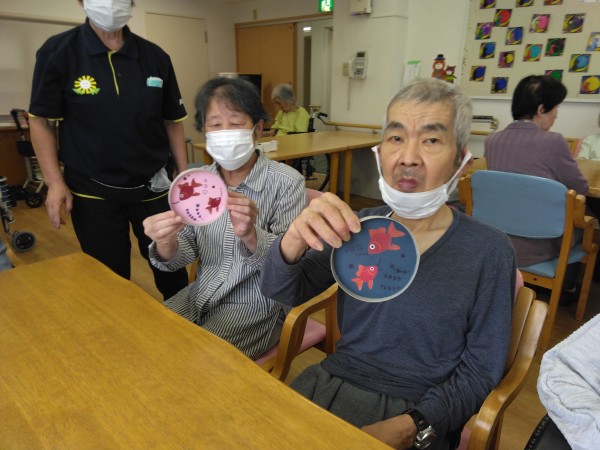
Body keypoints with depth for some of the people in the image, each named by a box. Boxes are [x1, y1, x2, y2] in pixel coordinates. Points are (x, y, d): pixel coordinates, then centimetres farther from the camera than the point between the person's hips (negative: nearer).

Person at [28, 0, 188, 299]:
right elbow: (40, 120, 0)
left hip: (153, 187, 2)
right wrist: (55, 182, -8)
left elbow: (172, 121, 7)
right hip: (93, 192, -1)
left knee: (171, 268, 14)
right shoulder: (56, 51, -5)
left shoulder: (155, 57, 0)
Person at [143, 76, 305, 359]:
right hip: (200, 296, 5)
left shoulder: (286, 182, -13)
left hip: (255, 306, -4)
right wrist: (166, 243, -25)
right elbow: (180, 258, -1)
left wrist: (250, 235, -38)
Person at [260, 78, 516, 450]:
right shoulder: (359, 225, -2)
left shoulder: (489, 251, -10)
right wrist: (293, 241, -26)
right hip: (330, 381, 3)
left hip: (414, 411, -2)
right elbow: (282, 292, -4)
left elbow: (481, 370, -6)